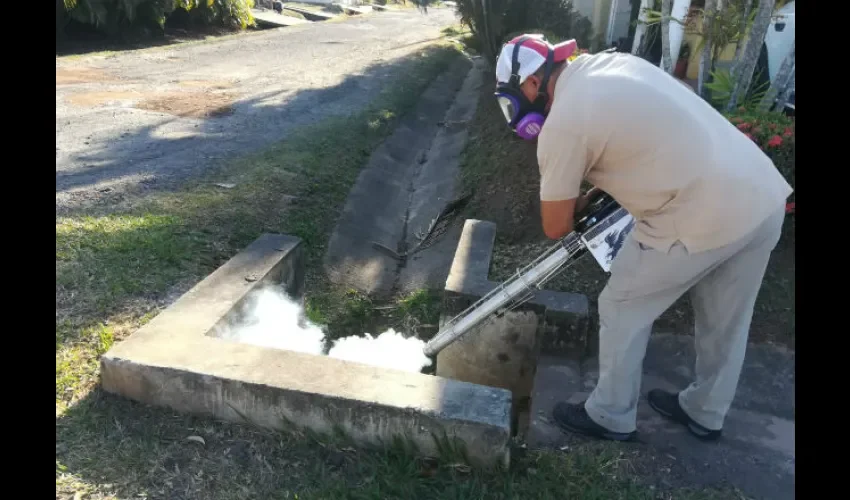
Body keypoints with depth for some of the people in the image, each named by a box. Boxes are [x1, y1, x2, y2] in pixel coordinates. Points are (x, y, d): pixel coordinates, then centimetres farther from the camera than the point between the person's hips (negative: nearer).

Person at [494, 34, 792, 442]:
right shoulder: (611, 62, 12)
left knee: (623, 310, 13)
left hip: (703, 218, -8)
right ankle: (705, 414, 46)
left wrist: (582, 201, 19)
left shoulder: (561, 123, -11)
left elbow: (555, 228, -2)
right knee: (726, 322, 23)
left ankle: (611, 417, 30)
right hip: (765, 196, 9)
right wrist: (599, 190, 20)